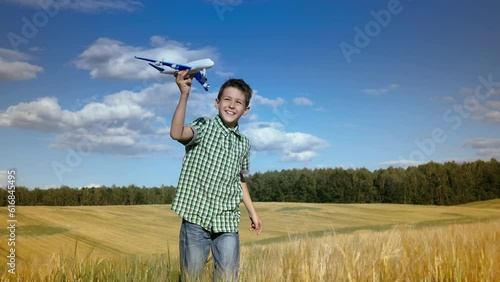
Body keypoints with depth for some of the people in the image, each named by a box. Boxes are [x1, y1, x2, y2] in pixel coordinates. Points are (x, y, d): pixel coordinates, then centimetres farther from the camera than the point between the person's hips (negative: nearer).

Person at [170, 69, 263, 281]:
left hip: (227, 221, 4)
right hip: (196, 215, -4)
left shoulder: (244, 143, 12)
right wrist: (184, 94, -31)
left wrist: (252, 212, 24)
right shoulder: (204, 126, -2)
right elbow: (176, 133, -24)